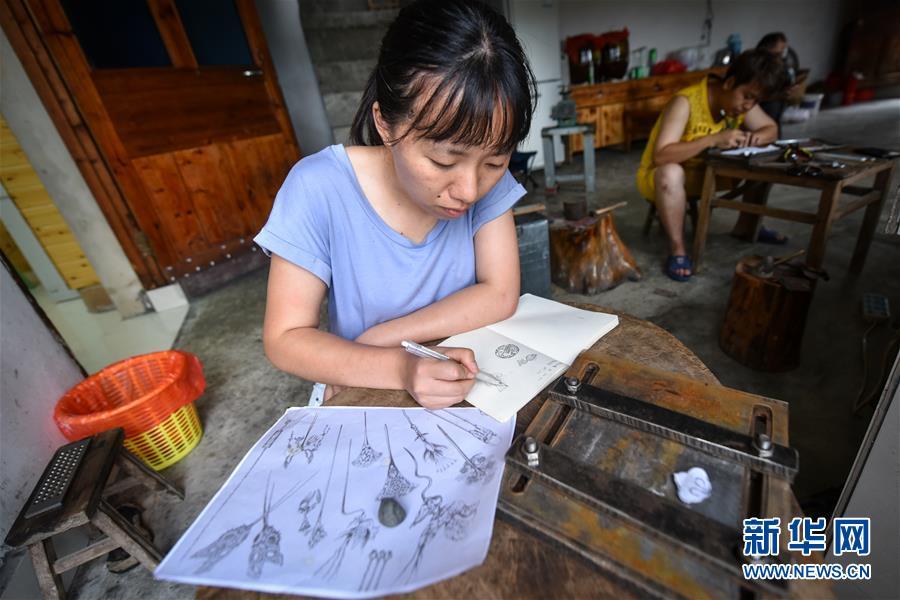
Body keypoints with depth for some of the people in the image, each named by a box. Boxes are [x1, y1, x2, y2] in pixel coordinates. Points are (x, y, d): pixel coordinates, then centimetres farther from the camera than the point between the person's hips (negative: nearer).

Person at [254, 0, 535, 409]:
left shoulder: (490, 179, -12)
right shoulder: (318, 190, -19)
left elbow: (500, 296, -16)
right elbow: (285, 340, -16)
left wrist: (364, 351, -19)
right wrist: (400, 367, -33)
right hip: (363, 395, -1)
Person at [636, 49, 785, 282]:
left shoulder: (743, 102, -4)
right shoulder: (686, 102, -25)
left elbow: (771, 129, 7)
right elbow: (660, 156, -35)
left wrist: (758, 137, -17)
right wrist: (713, 140, -39)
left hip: (708, 173, 7)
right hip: (660, 176, -7)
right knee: (671, 173, -40)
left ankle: (745, 227, 16)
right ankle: (677, 250, -27)